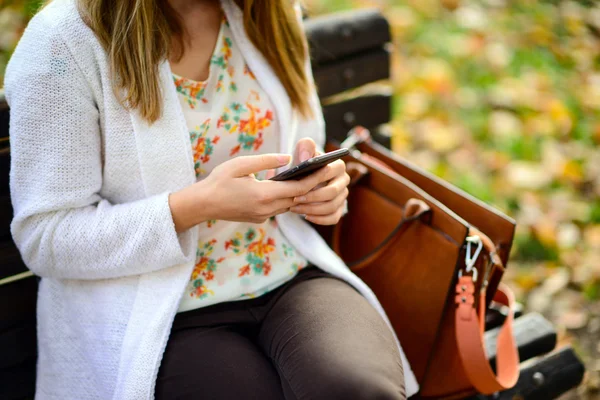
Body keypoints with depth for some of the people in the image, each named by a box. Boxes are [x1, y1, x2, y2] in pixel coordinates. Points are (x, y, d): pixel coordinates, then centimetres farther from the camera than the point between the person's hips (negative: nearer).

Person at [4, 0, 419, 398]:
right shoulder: (66, 44, -13)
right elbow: (45, 238, -12)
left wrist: (319, 183, -7)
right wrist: (198, 205, -24)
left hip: (291, 279, 5)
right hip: (160, 318, -4)